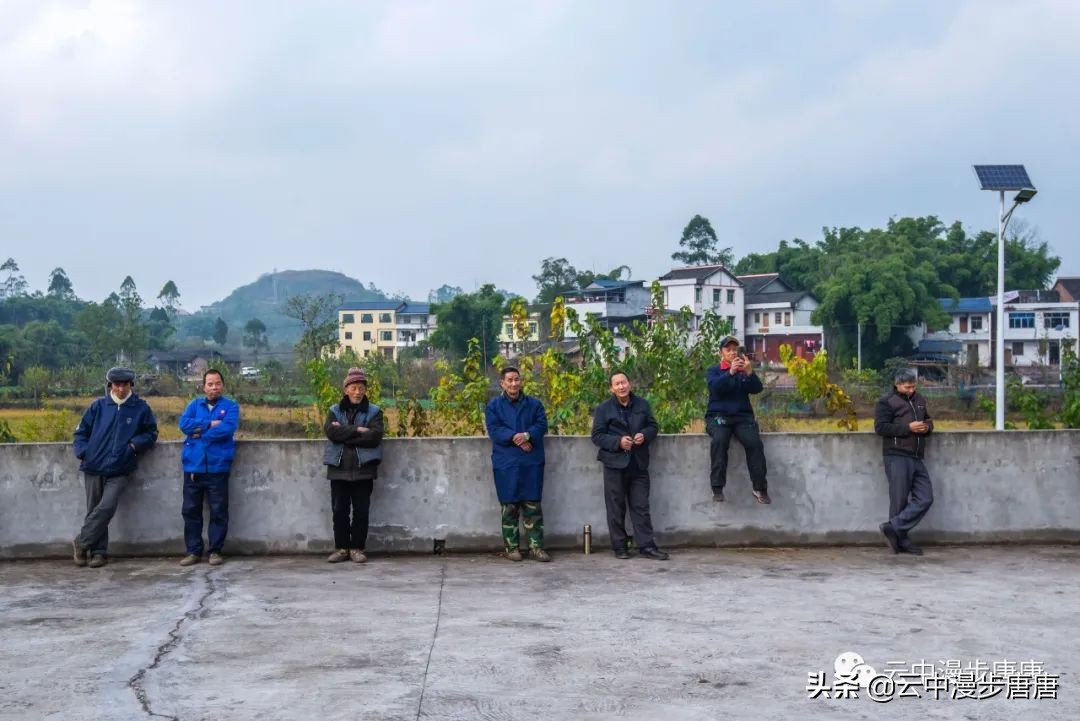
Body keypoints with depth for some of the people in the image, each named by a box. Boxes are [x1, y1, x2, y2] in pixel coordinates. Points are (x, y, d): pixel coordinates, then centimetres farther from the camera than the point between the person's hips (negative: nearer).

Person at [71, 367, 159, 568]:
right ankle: (98, 551, 16)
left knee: (107, 507, -15)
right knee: (94, 510, 6)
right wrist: (82, 452, -4)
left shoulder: (141, 408, 2)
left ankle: (82, 542, 1)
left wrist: (135, 444, -7)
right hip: (94, 468, 2)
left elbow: (151, 433, 10)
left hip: (120, 470, -2)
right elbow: (81, 431, 12)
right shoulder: (98, 406, 6)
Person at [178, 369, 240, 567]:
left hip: (217, 467, -3)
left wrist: (200, 433, -7)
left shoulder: (231, 406, 5)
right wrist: (210, 424, -10)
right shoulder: (194, 405, 15)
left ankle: (216, 551, 11)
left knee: (219, 511, 1)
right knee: (190, 510, 6)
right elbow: (184, 424, -3)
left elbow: (228, 428, -13)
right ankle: (193, 551, 14)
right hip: (193, 466, 3)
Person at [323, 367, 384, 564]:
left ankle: (357, 548, 11)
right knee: (339, 511, 5)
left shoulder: (374, 412, 6)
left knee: (361, 511, 1)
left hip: (363, 469, -1)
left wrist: (344, 434, -10)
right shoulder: (335, 411, 11)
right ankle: (341, 548, 15)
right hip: (339, 469, 1)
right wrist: (357, 431, -14)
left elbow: (375, 436, -11)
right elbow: (330, 431, -9)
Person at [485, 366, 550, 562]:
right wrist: (515, 438, -18)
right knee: (509, 506, 4)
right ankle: (512, 547, 12)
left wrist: (527, 435, -18)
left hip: (532, 462, 1)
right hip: (506, 463, -1)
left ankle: (536, 546, 5)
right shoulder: (493, 405, 4)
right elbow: (494, 430, -6)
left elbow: (542, 425, 1)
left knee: (533, 504, 1)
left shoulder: (534, 404, 10)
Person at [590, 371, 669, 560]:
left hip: (638, 464, 2)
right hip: (615, 464, -2)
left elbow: (653, 426, 15)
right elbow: (597, 436, -4)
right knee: (616, 507, 3)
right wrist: (618, 442, -17)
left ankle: (646, 545, 7)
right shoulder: (603, 409, 0)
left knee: (641, 507, 4)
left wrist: (645, 435, -7)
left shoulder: (642, 404, 10)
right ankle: (619, 546, 11)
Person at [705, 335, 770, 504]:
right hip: (718, 416, -2)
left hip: (743, 416, 2)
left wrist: (749, 373, -20)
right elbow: (714, 386, -12)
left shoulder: (745, 370, 16)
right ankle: (717, 488, -30)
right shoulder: (713, 370, 11)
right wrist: (731, 372, -26)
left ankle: (760, 488, -20)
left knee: (755, 442, -25)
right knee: (719, 440, -32)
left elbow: (757, 389, -1)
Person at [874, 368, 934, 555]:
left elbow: (928, 420, 31)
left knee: (925, 498, -1)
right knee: (900, 500, -4)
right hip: (897, 457, -7)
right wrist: (908, 427, -17)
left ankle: (893, 528, 1)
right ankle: (901, 541, 5)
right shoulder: (886, 402, -3)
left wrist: (927, 427, 6)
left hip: (916, 458, 7)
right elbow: (880, 427, -13)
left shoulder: (919, 400, 18)